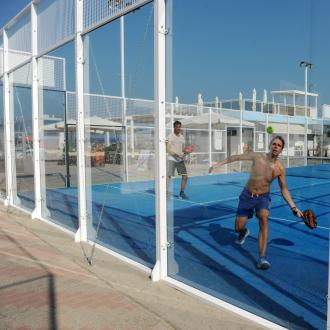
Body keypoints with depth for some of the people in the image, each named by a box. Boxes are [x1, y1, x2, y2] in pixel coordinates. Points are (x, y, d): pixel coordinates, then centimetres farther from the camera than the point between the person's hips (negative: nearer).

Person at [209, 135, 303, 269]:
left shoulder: (280, 168, -9)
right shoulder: (258, 156, -13)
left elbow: (284, 190, 1)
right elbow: (236, 157, -3)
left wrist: (294, 207, -6)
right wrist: (219, 163, -4)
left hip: (263, 197, -1)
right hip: (247, 196, 1)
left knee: (264, 218, -32)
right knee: (238, 228, 3)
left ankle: (262, 258, -28)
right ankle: (244, 232, 46)